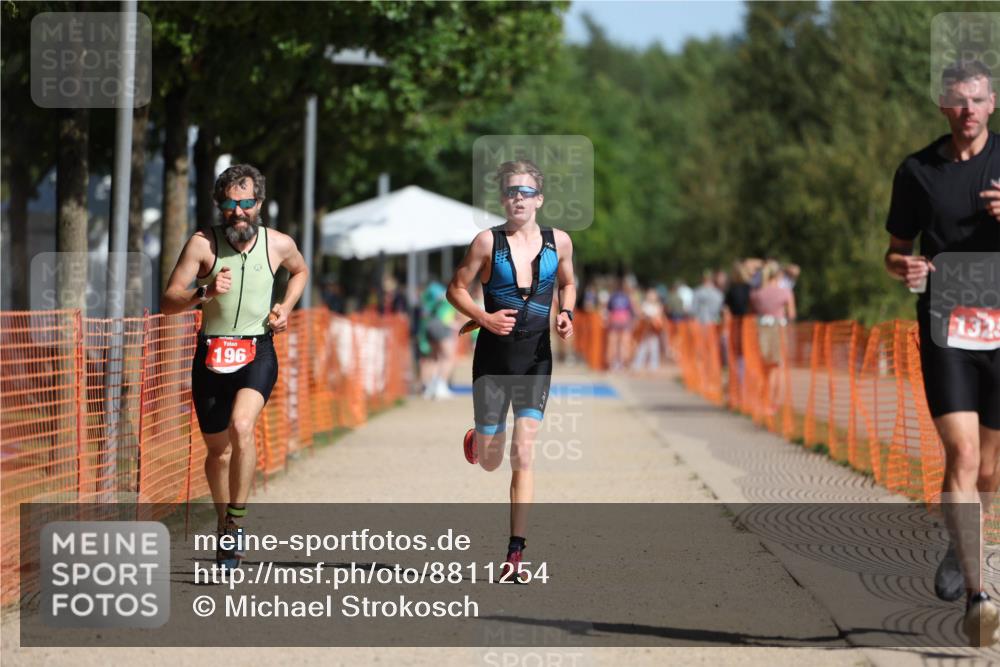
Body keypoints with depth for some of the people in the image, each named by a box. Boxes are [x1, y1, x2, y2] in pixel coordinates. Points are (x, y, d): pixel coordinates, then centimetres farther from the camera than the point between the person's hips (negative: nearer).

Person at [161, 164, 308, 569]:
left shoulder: (279, 244, -2)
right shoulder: (202, 244, -7)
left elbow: (300, 271, 23)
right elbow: (168, 303, -8)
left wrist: (286, 307, 7)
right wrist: (204, 292, -26)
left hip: (257, 353, -1)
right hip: (211, 353, 1)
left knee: (241, 426, -28)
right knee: (218, 449, 10)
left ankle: (236, 521, -19)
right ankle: (224, 525, 33)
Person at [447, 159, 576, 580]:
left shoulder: (559, 242, 2)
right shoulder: (489, 241, -6)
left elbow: (567, 284, 20)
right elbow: (456, 288, 0)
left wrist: (566, 315, 0)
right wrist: (484, 317, -16)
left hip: (536, 360, 1)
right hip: (493, 359, -1)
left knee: (522, 455, -11)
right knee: (490, 461, 6)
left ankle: (515, 553, -10)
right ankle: (478, 440, 47)